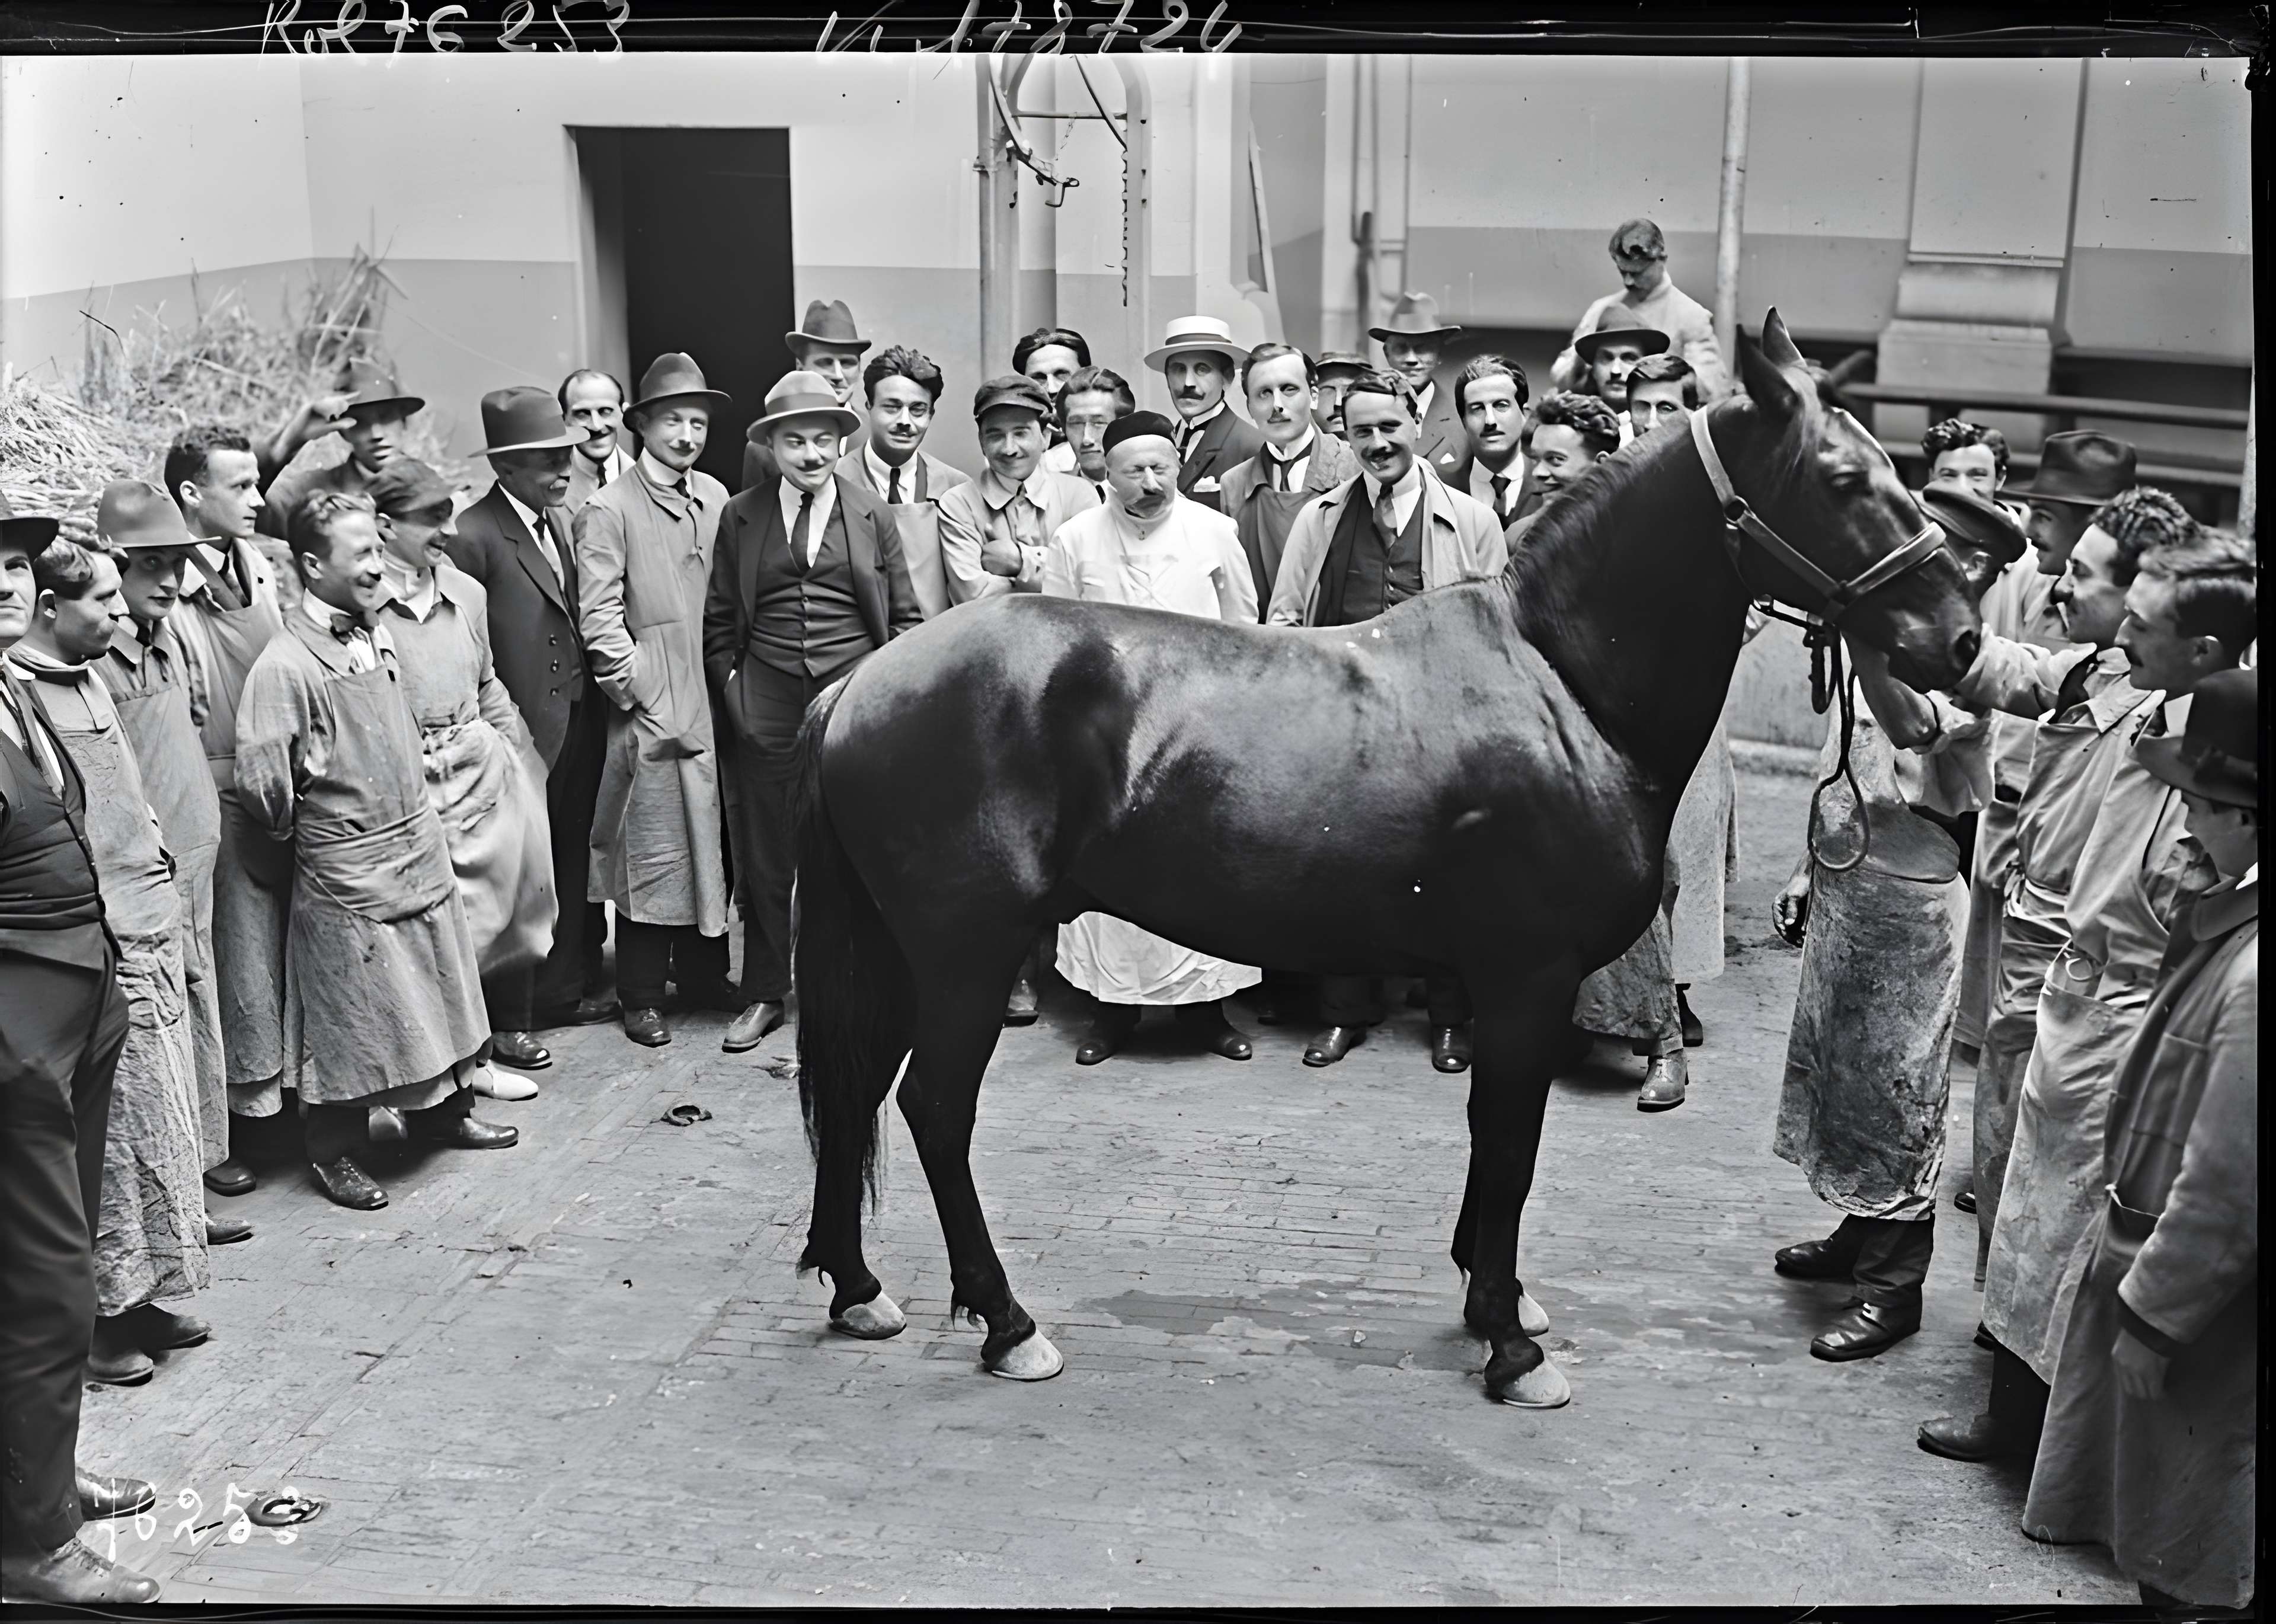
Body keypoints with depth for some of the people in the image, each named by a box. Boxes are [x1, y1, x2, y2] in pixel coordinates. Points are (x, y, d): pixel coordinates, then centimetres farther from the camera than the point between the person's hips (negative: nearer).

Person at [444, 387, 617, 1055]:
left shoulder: (568, 518, 11)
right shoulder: (472, 537, -14)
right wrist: (498, 732, -14)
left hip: (582, 718, 7)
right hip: (525, 728, -7)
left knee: (575, 857, 16)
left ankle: (572, 986, 30)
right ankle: (507, 1019, 11)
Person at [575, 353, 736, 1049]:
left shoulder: (716, 498, 10)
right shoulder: (610, 510, -6)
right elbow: (600, 618, -10)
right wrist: (644, 693, -12)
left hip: (718, 704, 5)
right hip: (654, 711, -5)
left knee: (712, 841, 11)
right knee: (653, 851, 0)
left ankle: (703, 973, 25)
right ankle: (642, 995, 11)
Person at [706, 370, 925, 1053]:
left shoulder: (873, 515, 7)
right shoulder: (740, 516, 7)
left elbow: (905, 617, 10)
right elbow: (719, 618, 14)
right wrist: (731, 686, 5)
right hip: (767, 703, 1)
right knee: (766, 857, 5)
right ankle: (764, 995, 18)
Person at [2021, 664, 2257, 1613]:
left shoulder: (2251, 969, -30)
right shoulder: (2228, 920, 0)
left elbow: (2228, 1182, -26)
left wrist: (2154, 1315, -17)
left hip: (2201, 1311, -9)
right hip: (2148, 1245, 9)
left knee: (2191, 1559, 12)